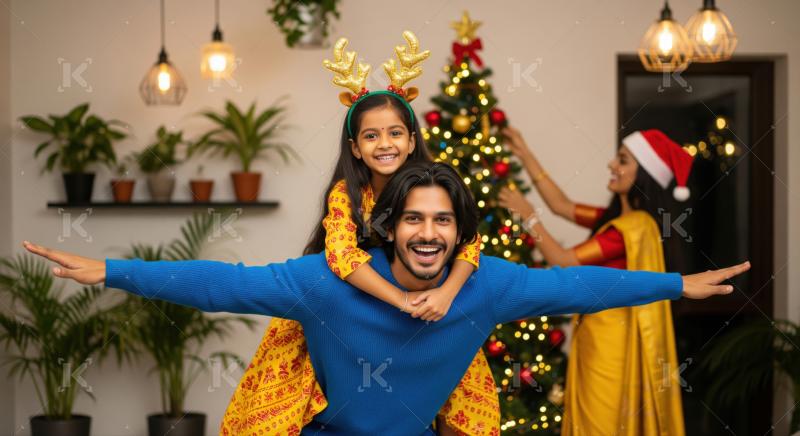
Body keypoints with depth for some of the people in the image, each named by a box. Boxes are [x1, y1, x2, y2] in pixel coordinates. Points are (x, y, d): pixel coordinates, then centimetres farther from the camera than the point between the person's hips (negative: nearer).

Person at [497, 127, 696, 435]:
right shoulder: (618, 218, 9)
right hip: (597, 338, 9)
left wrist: (529, 217, -8)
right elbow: (561, 206, 18)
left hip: (612, 343, -9)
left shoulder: (634, 227, -19)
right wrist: (524, 155, 15)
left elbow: (563, 262, -18)